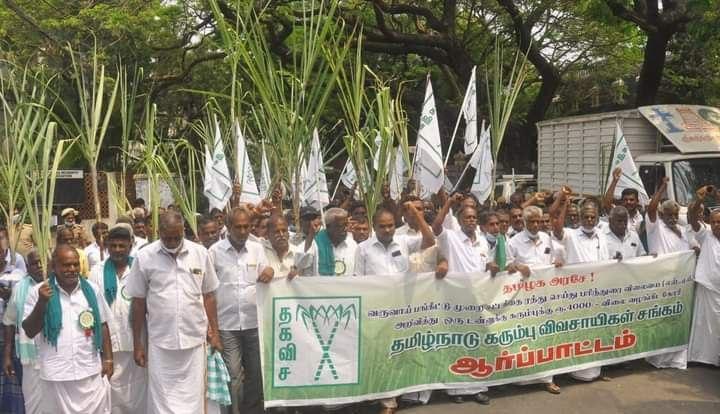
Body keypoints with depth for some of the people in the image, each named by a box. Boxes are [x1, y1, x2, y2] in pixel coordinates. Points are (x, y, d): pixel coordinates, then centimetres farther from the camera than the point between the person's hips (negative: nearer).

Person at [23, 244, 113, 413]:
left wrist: (108, 359, 5)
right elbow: (29, 332, -3)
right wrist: (42, 302, -16)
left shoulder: (92, 289, 3)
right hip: (55, 375, -1)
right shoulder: (38, 292, -3)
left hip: (91, 372, 1)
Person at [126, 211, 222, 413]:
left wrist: (214, 332, 5)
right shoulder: (144, 257, -5)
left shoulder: (200, 253, 0)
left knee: (193, 397, 9)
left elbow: (208, 296, 7)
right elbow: (138, 302, 1)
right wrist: (137, 343, 2)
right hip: (160, 342, -1)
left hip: (195, 340, 1)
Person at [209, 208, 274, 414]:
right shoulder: (215, 251, -4)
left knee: (255, 373, 12)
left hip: (254, 322, 3)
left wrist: (269, 272, -16)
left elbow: (265, 281, 8)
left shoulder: (257, 248, 5)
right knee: (233, 376, 3)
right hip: (227, 324, -3)